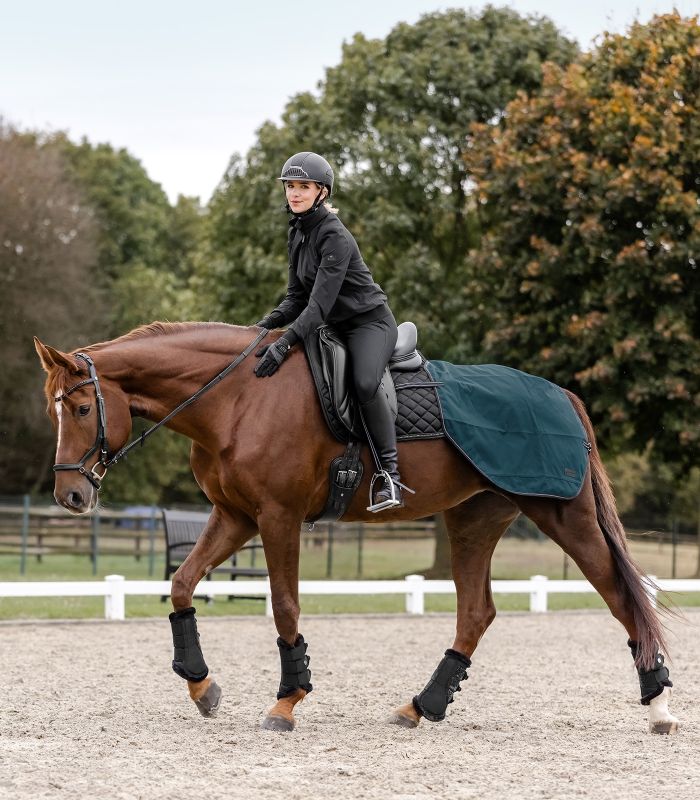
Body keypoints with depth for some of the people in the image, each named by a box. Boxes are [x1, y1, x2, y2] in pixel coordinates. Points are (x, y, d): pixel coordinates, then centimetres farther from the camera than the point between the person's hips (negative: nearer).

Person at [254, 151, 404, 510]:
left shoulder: (335, 237, -20)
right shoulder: (297, 233, 7)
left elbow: (320, 302, -28)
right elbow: (298, 296, 9)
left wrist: (286, 342, -37)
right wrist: (269, 323, -9)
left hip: (370, 322, -10)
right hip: (334, 326, 10)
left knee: (365, 383, -35)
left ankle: (390, 474, -30)